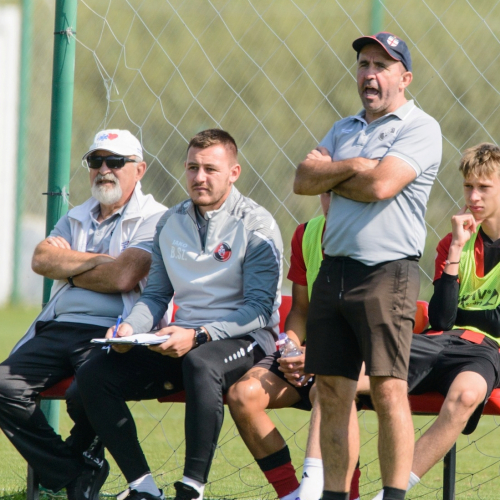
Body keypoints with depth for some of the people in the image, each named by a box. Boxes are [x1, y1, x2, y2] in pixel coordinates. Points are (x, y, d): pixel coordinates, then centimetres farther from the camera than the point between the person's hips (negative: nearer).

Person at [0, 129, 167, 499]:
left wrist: (69, 272, 3)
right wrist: (97, 261, -4)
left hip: (110, 334, -6)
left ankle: (78, 458, -1)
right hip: (56, 329, 6)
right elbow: (42, 259, 5)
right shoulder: (76, 219, 24)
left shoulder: (152, 219, 3)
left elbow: (122, 277, -12)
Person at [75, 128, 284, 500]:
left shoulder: (256, 225, -6)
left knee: (200, 364, -42)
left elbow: (260, 308, -13)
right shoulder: (171, 223, 13)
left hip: (245, 340, -6)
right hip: (182, 342, 6)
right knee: (94, 375, -14)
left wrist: (198, 336, -25)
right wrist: (131, 328, -5)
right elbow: (156, 295, 18)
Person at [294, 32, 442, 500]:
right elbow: (303, 180, 9)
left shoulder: (419, 128, -3)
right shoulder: (344, 130, 20)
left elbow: (380, 185, -16)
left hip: (387, 273, -7)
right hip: (334, 272, 7)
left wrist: (330, 176, 1)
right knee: (333, 390, 5)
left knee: (387, 387, -12)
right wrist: (353, 167, -6)